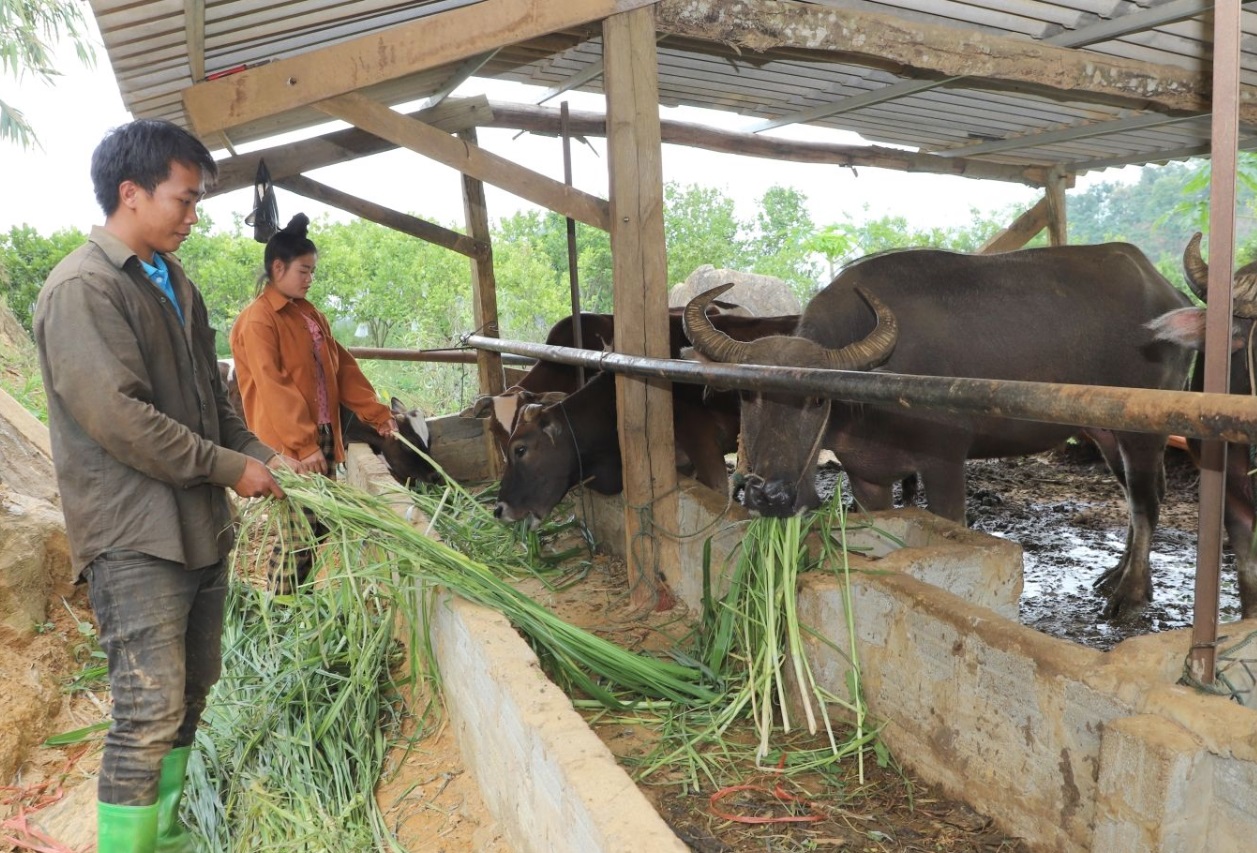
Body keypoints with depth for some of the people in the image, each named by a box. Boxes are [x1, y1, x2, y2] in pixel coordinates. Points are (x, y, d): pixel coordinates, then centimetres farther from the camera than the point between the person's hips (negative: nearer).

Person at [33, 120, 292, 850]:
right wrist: (228, 466, -15)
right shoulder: (82, 289, -13)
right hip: (136, 536, -9)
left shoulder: (175, 283, 14)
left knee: (191, 693, 17)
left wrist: (259, 453, 5)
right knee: (149, 711, -6)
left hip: (199, 523, 9)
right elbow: (116, 415, -21)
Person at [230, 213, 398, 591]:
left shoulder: (312, 315, 14)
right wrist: (303, 443, -26)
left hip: (323, 438, 8)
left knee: (323, 528, 12)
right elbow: (272, 387, -20)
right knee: (298, 534, -5)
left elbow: (343, 369, 17)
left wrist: (378, 414, 11)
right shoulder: (257, 320, -11)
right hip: (289, 448, -8)